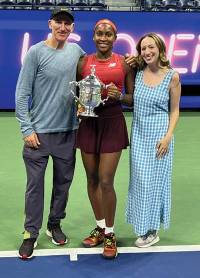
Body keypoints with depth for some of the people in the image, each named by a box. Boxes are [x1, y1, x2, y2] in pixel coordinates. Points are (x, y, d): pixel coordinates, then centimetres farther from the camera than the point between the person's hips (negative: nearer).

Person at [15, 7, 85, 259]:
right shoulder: (36, 52, -6)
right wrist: (26, 129, -12)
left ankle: (54, 225, 30)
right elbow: (22, 94, -7)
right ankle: (31, 234, 12)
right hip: (39, 132, -4)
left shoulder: (76, 50, 6)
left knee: (63, 181, 13)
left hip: (68, 131, 4)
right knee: (35, 184, -1)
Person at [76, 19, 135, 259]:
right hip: (89, 124, 3)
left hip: (113, 124, -2)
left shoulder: (124, 63, 0)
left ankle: (110, 234, 13)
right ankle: (100, 228, 28)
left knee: (106, 181, -5)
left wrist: (119, 96, -15)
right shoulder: (83, 63, 3)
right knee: (92, 179, 10)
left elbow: (133, 99, 5)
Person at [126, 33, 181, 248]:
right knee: (140, 180, 7)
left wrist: (168, 136, -11)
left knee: (155, 179, 4)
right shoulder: (138, 73, 3)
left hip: (159, 134, -3)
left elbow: (174, 110, -1)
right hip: (139, 133, 3)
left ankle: (152, 230, 17)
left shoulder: (171, 76, -5)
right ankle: (143, 228, 22)